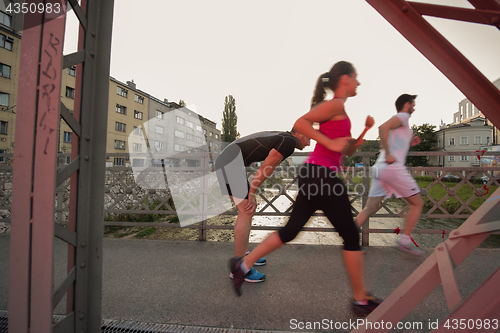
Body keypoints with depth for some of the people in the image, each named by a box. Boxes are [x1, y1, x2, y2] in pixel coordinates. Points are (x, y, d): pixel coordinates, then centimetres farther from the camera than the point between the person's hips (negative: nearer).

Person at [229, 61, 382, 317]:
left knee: (291, 230, 13)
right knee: (351, 235, 4)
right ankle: (361, 300, 21)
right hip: (322, 175, -10)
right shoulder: (336, 104, -5)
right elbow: (300, 123, -17)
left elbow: (348, 150, 27)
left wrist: (365, 128, 15)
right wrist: (330, 142, -18)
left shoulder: (337, 109, 24)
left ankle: (243, 264, 20)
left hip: (312, 175, 10)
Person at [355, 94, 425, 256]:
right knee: (418, 203, 7)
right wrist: (388, 154, -22)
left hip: (379, 168, 9)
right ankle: (405, 241, 9)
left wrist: (409, 143, 28)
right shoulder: (403, 116, 2)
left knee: (370, 207, 6)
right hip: (393, 167, -8)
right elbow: (383, 127, -20)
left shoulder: (400, 120, 30)